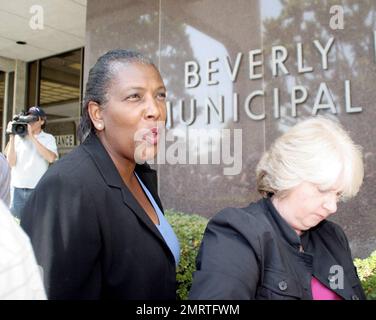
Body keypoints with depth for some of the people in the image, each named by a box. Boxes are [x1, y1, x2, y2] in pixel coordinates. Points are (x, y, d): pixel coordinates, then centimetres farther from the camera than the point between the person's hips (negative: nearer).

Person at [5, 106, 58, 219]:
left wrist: (32, 137, -14)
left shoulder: (48, 138, 4)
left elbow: (51, 158, -16)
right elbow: (11, 162, 0)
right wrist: (12, 137, -5)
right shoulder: (18, 137, 9)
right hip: (17, 188, 2)